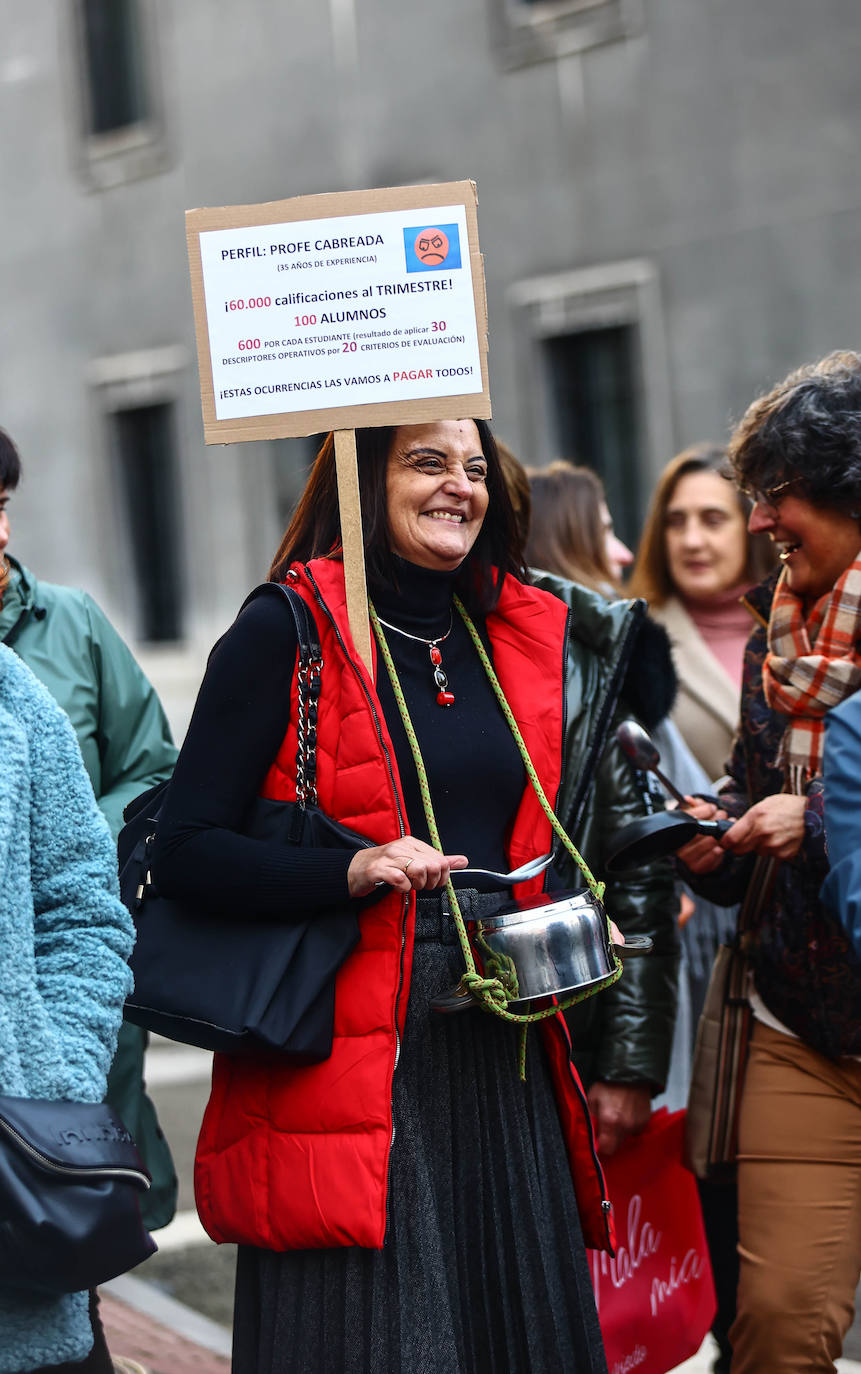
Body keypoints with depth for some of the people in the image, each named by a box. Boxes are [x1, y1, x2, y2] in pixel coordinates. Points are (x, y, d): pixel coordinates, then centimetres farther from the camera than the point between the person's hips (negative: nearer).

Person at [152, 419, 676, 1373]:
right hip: (350, 1052, -5)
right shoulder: (286, 632, -5)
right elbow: (183, 851, -10)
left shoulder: (528, 639, 13)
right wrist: (353, 870, -22)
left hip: (501, 1054, 6)